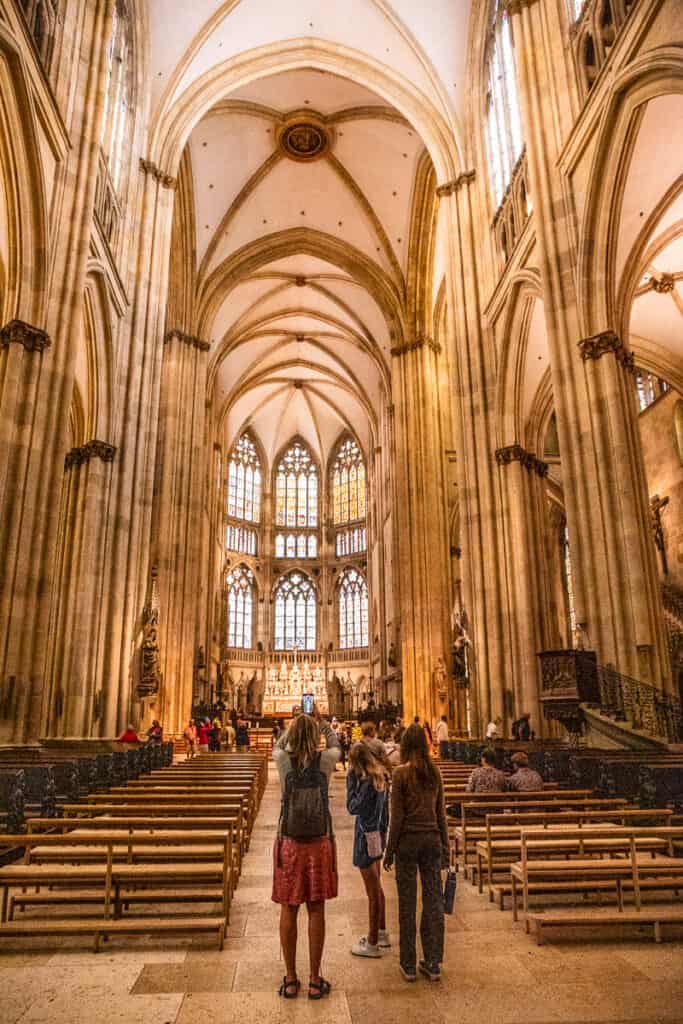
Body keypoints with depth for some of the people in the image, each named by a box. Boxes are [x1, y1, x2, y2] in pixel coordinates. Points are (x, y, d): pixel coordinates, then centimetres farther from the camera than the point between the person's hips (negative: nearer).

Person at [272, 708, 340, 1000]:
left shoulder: (283, 760, -9)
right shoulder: (325, 760, -10)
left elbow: (278, 746, 15)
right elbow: (336, 745, 14)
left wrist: (294, 725, 23)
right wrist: (321, 722, 23)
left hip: (289, 844, 0)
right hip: (319, 844, 0)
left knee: (288, 910, 10)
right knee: (316, 910, 9)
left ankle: (290, 980, 21)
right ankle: (315, 981, 18)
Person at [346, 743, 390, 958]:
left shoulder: (368, 782, -23)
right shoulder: (380, 779, 4)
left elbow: (352, 807, -17)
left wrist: (351, 779, -15)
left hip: (366, 837, -9)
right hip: (377, 835, 9)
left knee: (373, 891, 2)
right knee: (377, 888, 21)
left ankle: (372, 943, 14)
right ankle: (382, 934, 34)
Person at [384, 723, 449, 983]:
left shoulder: (401, 773, -11)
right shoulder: (435, 772, 2)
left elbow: (397, 816, -10)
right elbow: (441, 813, 7)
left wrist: (389, 850, -1)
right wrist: (445, 847, 16)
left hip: (408, 840, -4)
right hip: (432, 839, 4)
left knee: (407, 903, 7)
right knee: (433, 901, 11)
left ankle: (408, 965, 16)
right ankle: (433, 964, 19)